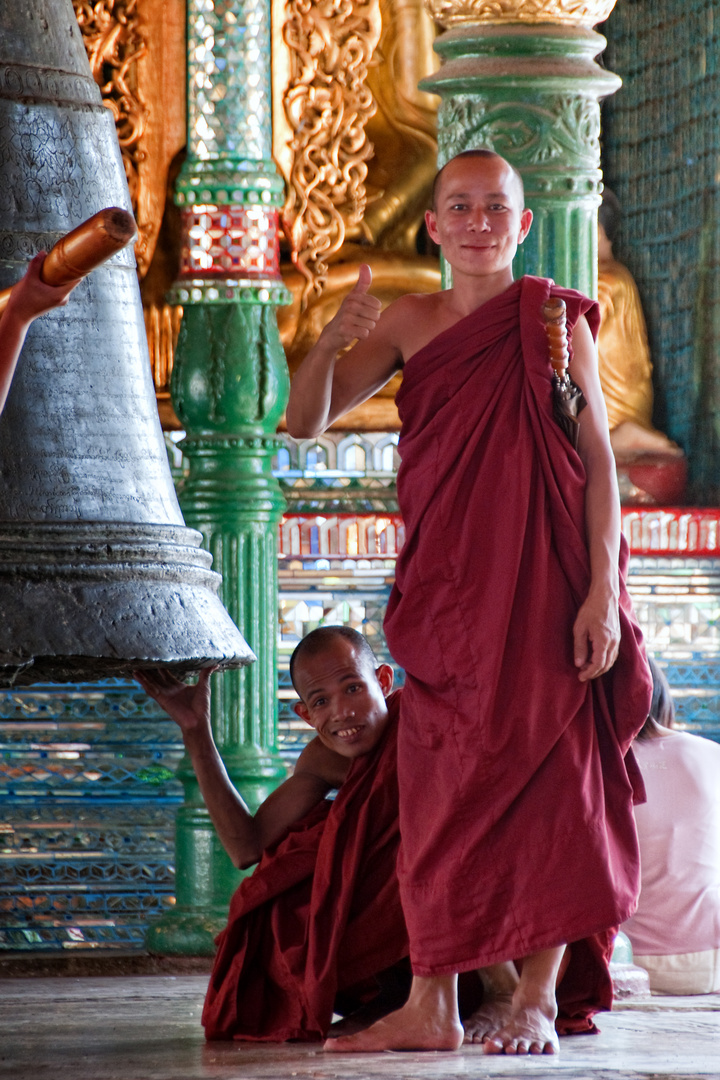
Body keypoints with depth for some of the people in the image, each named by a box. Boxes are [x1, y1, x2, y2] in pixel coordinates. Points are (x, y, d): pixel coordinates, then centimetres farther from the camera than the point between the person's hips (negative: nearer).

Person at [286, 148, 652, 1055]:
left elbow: (599, 459, -4)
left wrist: (602, 589, -13)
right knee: (439, 786, 3)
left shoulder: (555, 320, 0)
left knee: (548, 775, -2)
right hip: (445, 588, 3)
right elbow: (305, 421, 3)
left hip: (542, 586, -3)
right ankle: (431, 1006, 6)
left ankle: (535, 1000, 5)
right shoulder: (409, 324, 8)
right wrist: (332, 341, -17)